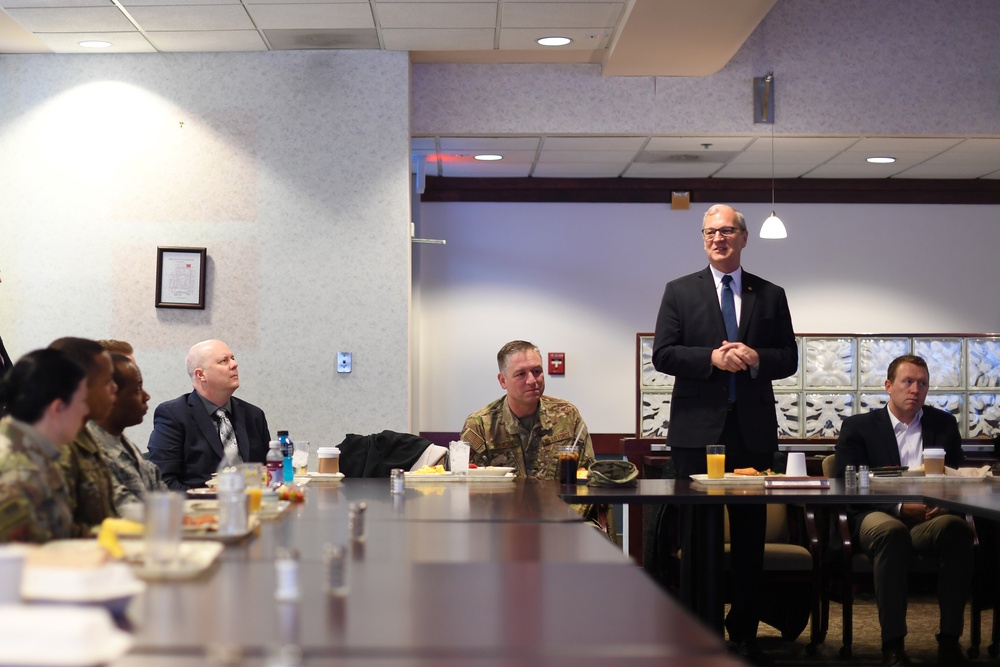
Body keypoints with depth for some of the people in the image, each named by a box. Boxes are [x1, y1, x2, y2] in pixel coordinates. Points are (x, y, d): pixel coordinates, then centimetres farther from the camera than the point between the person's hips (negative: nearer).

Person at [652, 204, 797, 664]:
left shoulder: (771, 295, 11)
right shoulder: (680, 292, 6)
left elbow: (788, 359, 8)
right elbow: (662, 354, -2)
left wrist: (755, 359, -12)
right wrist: (713, 358, -15)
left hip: (753, 431, 2)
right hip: (698, 430, -2)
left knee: (750, 535, 6)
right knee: (697, 535, 2)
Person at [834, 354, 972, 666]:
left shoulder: (943, 424, 20)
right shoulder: (858, 427, 11)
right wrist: (900, 508, -15)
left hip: (931, 518, 2)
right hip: (879, 516, -2)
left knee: (957, 527, -34)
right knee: (891, 532, -39)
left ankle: (950, 640, -27)